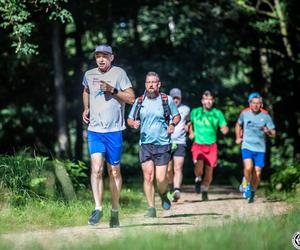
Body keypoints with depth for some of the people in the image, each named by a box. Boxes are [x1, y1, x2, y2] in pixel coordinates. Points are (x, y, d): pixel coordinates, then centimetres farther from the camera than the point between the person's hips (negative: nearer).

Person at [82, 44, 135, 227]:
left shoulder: (119, 73, -3)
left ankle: (115, 211, 17)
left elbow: (131, 98, -5)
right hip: (94, 130, 2)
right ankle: (98, 208, -12)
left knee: (114, 171, 6)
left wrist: (113, 90, -17)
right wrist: (86, 108, 14)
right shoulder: (89, 75, 9)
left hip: (114, 130, -2)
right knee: (96, 168, -14)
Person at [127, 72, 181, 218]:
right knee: (148, 177, -5)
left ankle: (163, 196, 26)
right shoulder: (139, 101, 7)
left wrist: (173, 125, -6)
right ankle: (151, 208, 3)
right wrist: (133, 123, -8)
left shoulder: (167, 100, 2)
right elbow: (129, 119, 15)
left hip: (163, 144, -1)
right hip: (145, 144, 2)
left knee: (161, 178, -7)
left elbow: (177, 116, 15)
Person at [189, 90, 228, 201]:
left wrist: (224, 129, -18)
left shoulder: (217, 113, 3)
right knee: (199, 166, -24)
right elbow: (190, 123, 23)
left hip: (211, 146, 1)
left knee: (209, 171, 3)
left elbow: (224, 129, 4)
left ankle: (205, 190, 28)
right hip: (198, 145, -1)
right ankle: (198, 179, 10)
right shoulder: (195, 112, 5)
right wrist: (191, 133, 7)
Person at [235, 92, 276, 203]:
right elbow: (238, 125, 22)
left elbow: (273, 133, -1)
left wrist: (267, 131, -21)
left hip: (260, 148, 0)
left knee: (257, 173, 0)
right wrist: (238, 137, 15)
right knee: (248, 167, -23)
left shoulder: (265, 116, -4)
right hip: (247, 146, 0)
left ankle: (252, 193, 23)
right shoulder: (244, 113, 1)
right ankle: (248, 185, 6)